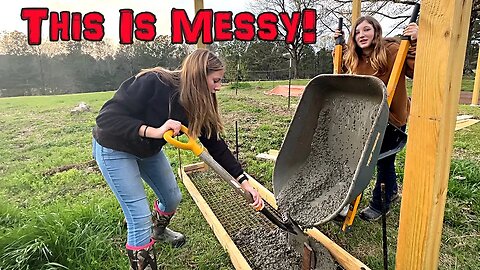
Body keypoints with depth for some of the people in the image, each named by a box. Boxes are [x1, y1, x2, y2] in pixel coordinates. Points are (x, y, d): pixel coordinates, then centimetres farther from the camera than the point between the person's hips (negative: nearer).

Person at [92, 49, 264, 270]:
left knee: (172, 198, 17)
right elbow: (106, 118, -33)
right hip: (115, 149, -6)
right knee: (140, 217, -10)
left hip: (149, 150, 7)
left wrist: (243, 181, -12)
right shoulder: (152, 83, -33)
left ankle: (158, 231, 51)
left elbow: (216, 144, -9)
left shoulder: (198, 104, -13)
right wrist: (153, 131, -46)